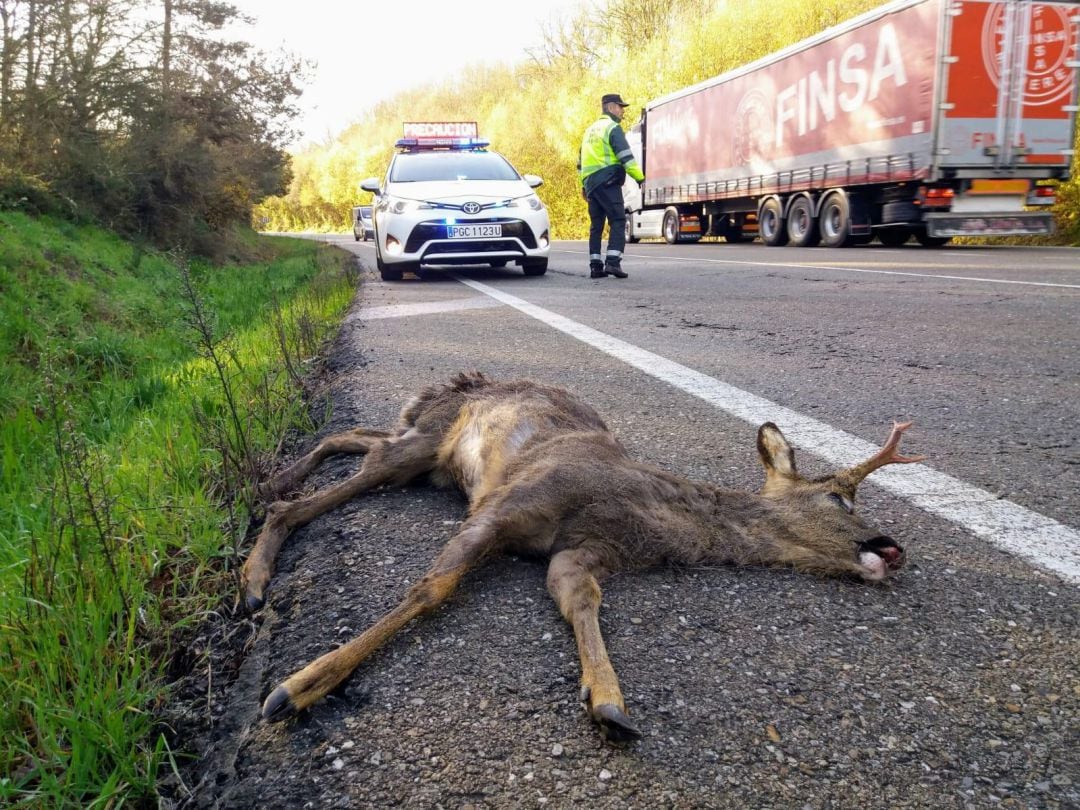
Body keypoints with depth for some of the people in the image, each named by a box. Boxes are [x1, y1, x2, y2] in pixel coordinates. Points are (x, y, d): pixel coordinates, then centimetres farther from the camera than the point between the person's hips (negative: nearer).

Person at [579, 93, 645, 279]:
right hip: (608, 181, -8)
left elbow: (581, 161, 25)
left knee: (596, 225, 9)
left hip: (591, 183, 8)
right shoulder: (613, 128, -3)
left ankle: (595, 265, 6)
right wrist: (640, 177, -12)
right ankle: (613, 261, -19)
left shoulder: (590, 130, 23)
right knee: (618, 221, -8)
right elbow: (626, 157, -13)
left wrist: (584, 185, 29)